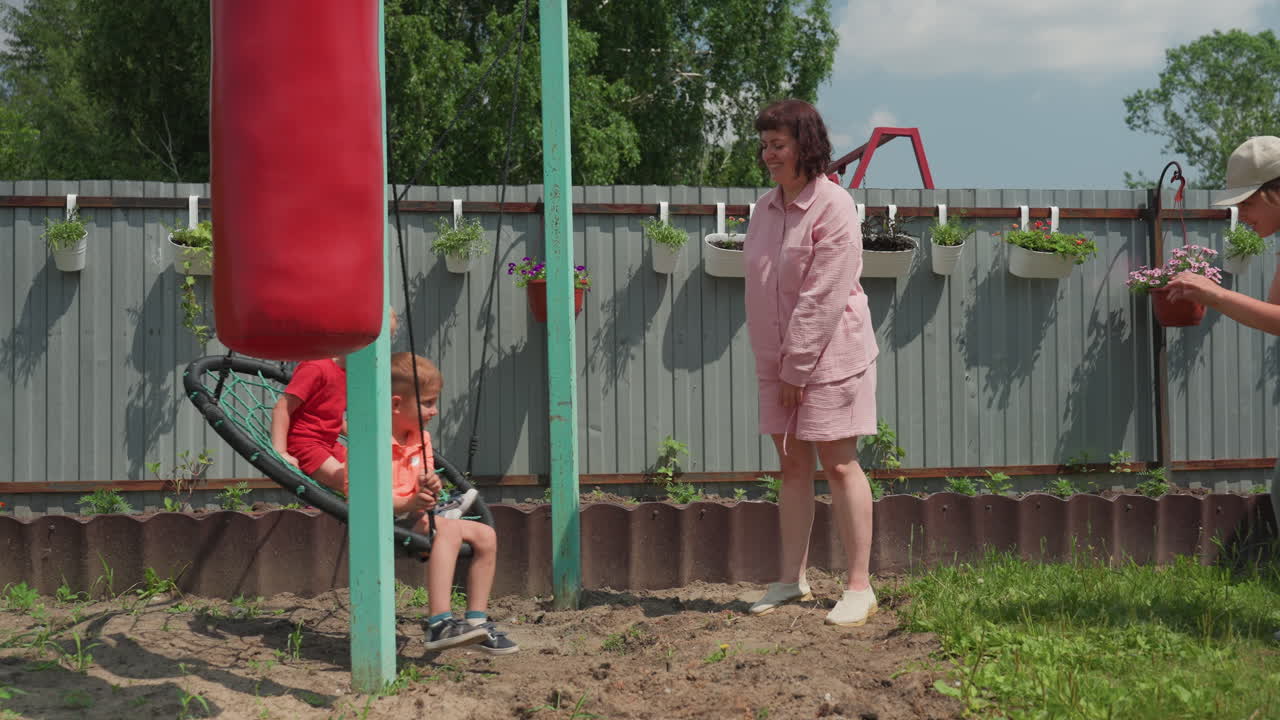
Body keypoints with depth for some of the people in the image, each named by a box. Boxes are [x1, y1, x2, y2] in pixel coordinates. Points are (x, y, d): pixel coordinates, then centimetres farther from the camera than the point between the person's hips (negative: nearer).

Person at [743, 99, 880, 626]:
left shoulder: (833, 209, -15)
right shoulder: (765, 208, 9)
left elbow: (823, 299, -17)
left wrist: (798, 367, -16)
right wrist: (774, 361, 6)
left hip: (829, 354, -7)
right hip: (778, 358, 7)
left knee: (838, 465, -4)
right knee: (792, 465, 11)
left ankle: (859, 586, 3)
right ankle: (792, 580, 19)